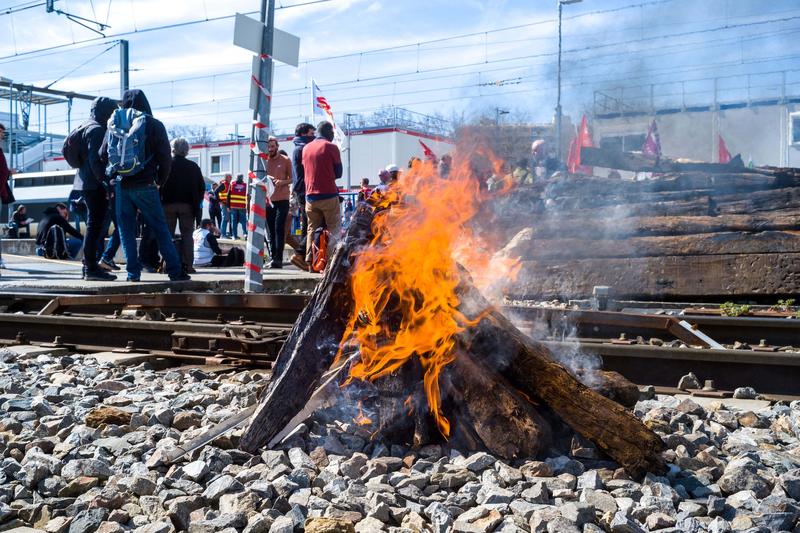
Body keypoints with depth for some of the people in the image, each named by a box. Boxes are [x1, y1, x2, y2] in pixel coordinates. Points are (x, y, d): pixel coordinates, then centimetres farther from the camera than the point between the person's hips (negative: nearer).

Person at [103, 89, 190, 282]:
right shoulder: (154, 125, -1)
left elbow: (103, 154, 5)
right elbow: (165, 159, -4)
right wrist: (160, 181, 10)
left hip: (122, 185, 2)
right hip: (145, 185, -1)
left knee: (126, 230, 8)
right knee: (161, 229, 3)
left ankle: (133, 272, 6)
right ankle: (175, 271, 2)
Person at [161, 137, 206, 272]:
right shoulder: (193, 166, 5)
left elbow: (159, 185, -4)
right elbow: (202, 187, 6)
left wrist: (160, 202, 4)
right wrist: (196, 204, 13)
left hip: (168, 204, -1)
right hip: (187, 205, 1)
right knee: (187, 234, 3)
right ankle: (187, 264, -5)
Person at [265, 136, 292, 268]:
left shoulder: (285, 160, 4)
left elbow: (292, 178, 5)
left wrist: (283, 182, -14)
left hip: (282, 199, -3)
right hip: (267, 200, 3)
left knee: (279, 229, -8)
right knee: (270, 231, 4)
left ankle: (278, 258, -10)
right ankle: (272, 257, 8)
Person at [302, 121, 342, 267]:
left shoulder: (306, 148, 10)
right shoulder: (331, 147, -5)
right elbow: (338, 173, 0)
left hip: (310, 195, 5)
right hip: (329, 195, -5)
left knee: (312, 229, 12)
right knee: (334, 229, 0)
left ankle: (310, 262, 8)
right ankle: (331, 261, -8)